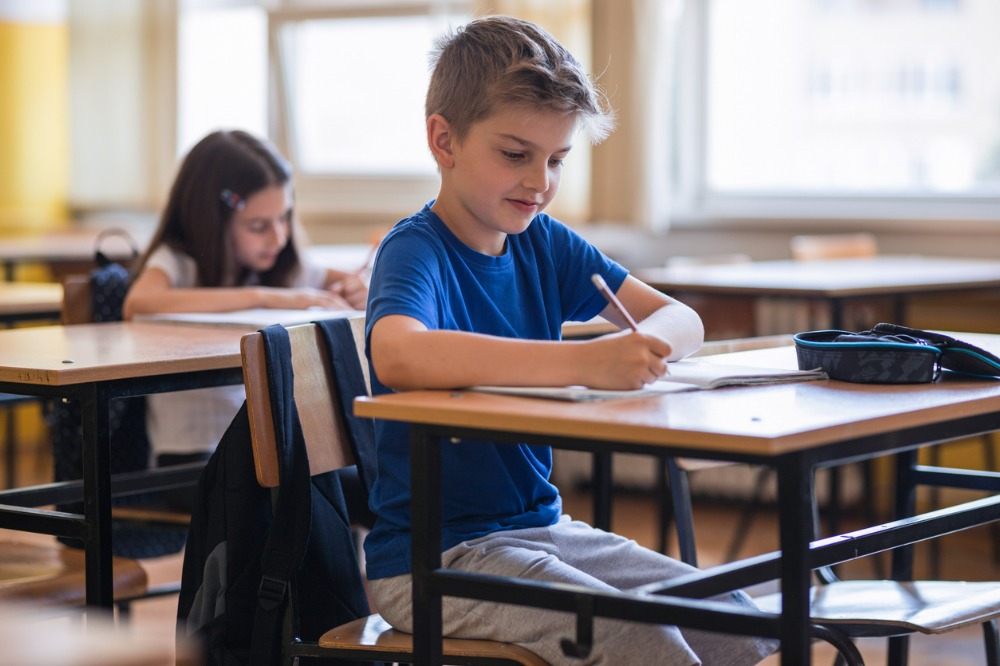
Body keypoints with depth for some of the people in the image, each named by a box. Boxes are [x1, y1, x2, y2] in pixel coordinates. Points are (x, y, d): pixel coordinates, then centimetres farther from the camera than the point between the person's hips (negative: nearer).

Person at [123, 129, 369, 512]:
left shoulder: (286, 267, 10)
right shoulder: (177, 262, -7)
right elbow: (138, 304, -30)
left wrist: (359, 290, -6)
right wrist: (264, 297, -31)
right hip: (192, 457, -6)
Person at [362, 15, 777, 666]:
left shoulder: (545, 245, 6)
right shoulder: (416, 250, -16)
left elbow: (681, 320, 5)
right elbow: (398, 355, -39)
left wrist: (647, 343, -21)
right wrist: (584, 361, -44)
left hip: (541, 526, 7)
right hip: (433, 561, -7)